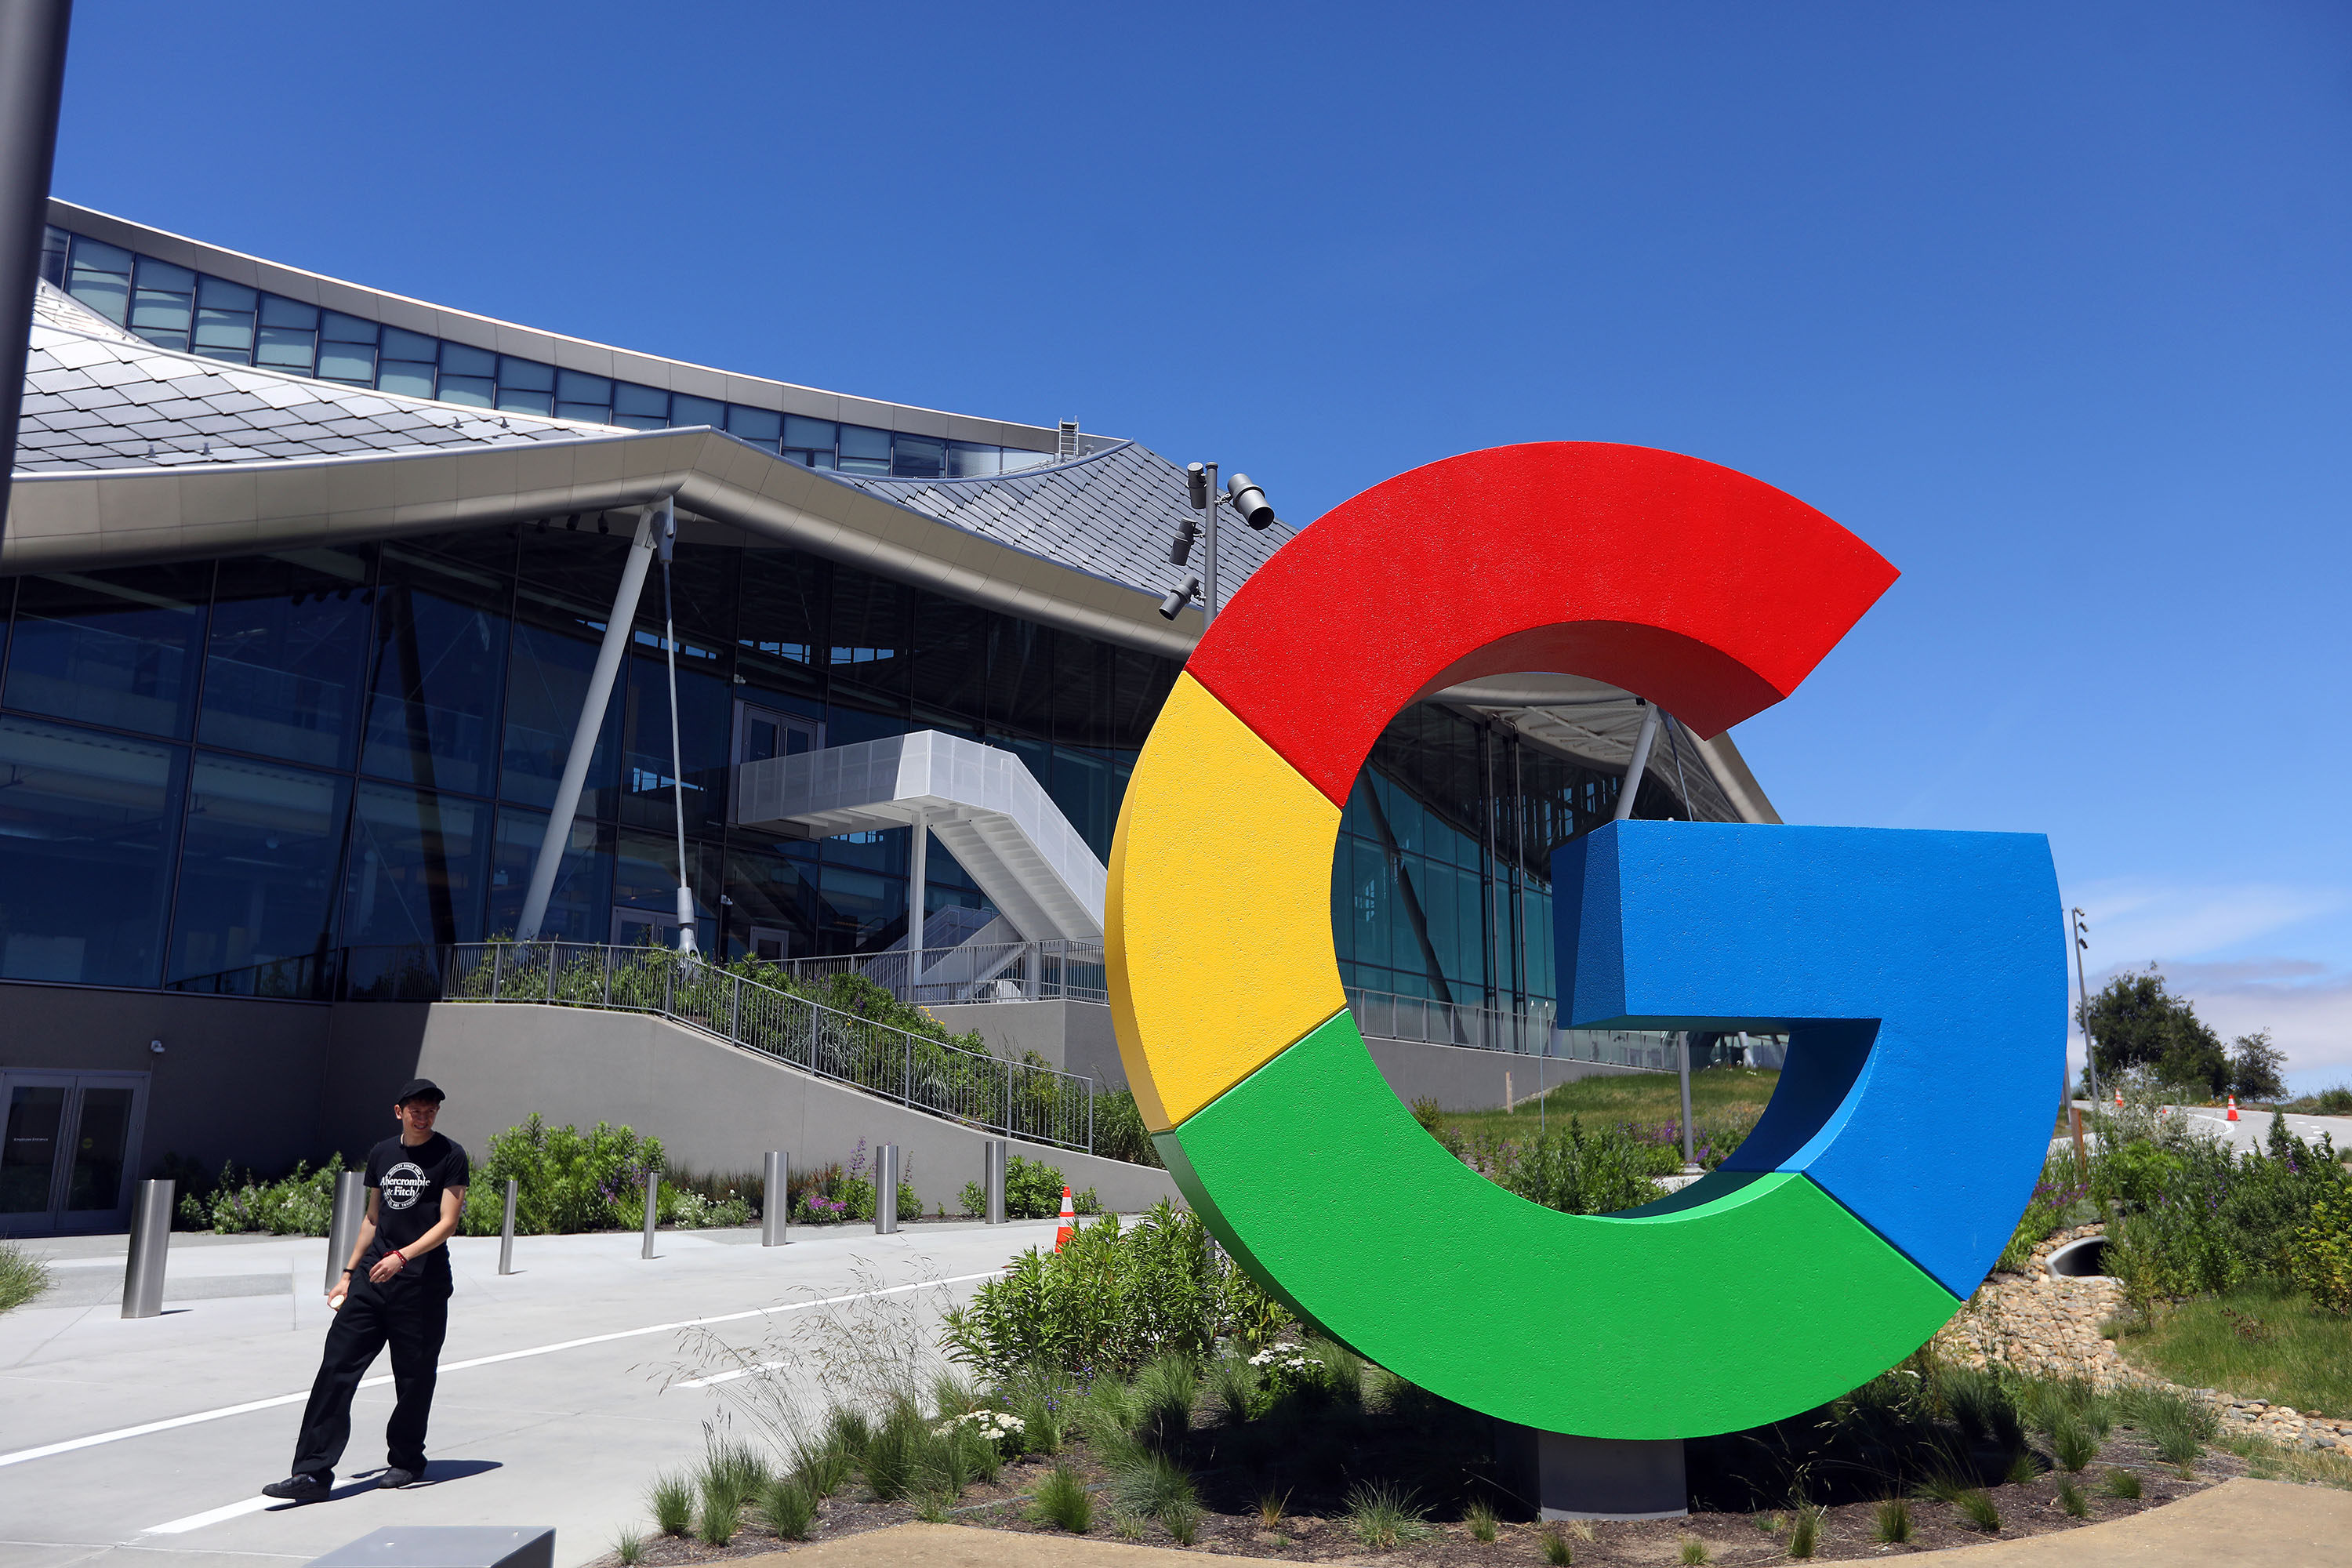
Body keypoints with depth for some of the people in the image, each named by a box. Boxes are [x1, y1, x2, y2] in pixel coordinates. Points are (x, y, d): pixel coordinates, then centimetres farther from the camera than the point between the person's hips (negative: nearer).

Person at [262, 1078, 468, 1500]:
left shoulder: (450, 1156, -5)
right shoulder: (380, 1154, 12)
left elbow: (447, 1223, -10)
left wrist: (403, 1256, -23)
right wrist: (349, 1272, 19)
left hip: (422, 1283, -4)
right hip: (372, 1276, 5)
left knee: (414, 1377, 4)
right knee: (336, 1366, -5)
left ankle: (406, 1461, 23)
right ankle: (313, 1473, -2)